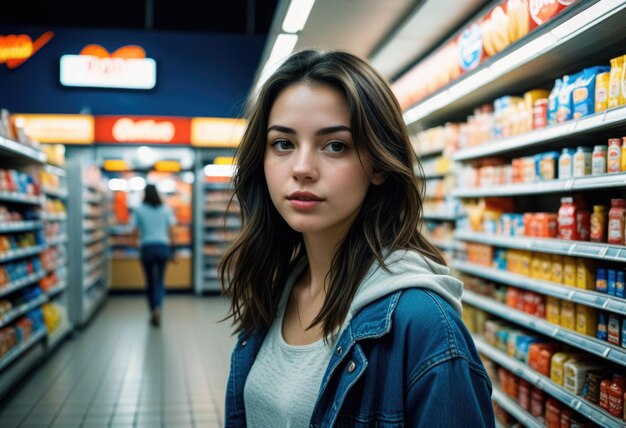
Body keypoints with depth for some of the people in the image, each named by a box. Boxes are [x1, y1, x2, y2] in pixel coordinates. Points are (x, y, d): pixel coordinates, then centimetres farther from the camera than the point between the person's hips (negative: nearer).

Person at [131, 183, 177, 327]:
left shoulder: (139, 210, 1)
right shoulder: (166, 209, 4)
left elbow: (135, 230, -5)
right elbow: (170, 231, 3)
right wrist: (173, 251, 8)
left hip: (147, 247, -1)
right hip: (163, 247, 1)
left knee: (150, 281, 11)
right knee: (160, 280, 7)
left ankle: (153, 312, 15)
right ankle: (158, 308, -17)